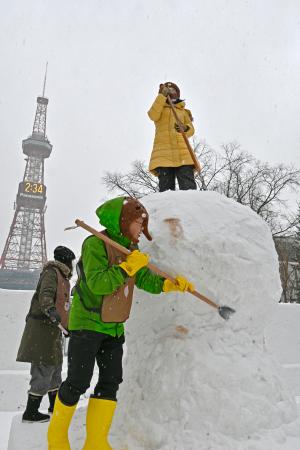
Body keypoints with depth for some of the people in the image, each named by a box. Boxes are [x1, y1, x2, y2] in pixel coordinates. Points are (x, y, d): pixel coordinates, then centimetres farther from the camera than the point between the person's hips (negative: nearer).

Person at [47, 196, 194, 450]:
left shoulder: (130, 249, 9)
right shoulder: (95, 244, -17)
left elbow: (146, 281, 6)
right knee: (78, 382, -1)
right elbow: (97, 284, -26)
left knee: (111, 382, 6)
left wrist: (172, 284, -8)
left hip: (114, 327, 8)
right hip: (87, 323, -8)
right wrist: (127, 267, -30)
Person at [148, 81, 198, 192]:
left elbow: (191, 130, 10)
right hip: (163, 151, -1)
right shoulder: (159, 108, 23)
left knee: (189, 188, -16)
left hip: (183, 152, 1)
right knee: (166, 188, -14)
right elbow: (153, 115, -2)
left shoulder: (183, 111, 26)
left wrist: (184, 128, -13)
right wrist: (162, 96, -6)